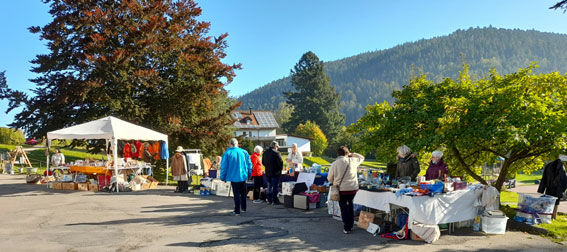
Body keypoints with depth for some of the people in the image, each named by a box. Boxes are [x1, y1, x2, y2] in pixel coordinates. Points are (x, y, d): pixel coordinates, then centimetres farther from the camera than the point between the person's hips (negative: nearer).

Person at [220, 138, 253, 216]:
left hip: (233, 177, -3)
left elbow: (223, 166, -5)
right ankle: (243, 208, 28)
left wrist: (223, 177, 4)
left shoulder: (227, 153, -8)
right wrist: (249, 174, 18)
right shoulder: (244, 152, 0)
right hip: (243, 176, 3)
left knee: (236, 194, 2)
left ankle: (237, 211, 4)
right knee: (243, 193, 18)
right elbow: (249, 164, 6)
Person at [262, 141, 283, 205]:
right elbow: (280, 162, -15)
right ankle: (275, 200, 2)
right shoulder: (276, 153, -14)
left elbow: (263, 162, 16)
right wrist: (280, 169, 0)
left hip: (268, 172, 6)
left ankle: (269, 200, 17)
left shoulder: (265, 153, 9)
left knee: (269, 186, 14)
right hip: (275, 173, -6)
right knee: (275, 186, 0)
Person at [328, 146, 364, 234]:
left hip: (341, 189, -2)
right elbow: (362, 157, 20)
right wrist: (352, 154, 17)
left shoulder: (334, 164, -7)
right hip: (353, 188, 2)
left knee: (343, 208, 11)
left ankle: (347, 228, 12)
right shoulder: (353, 161, -3)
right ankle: (350, 225, 28)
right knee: (350, 204, 24)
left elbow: (330, 179, 3)